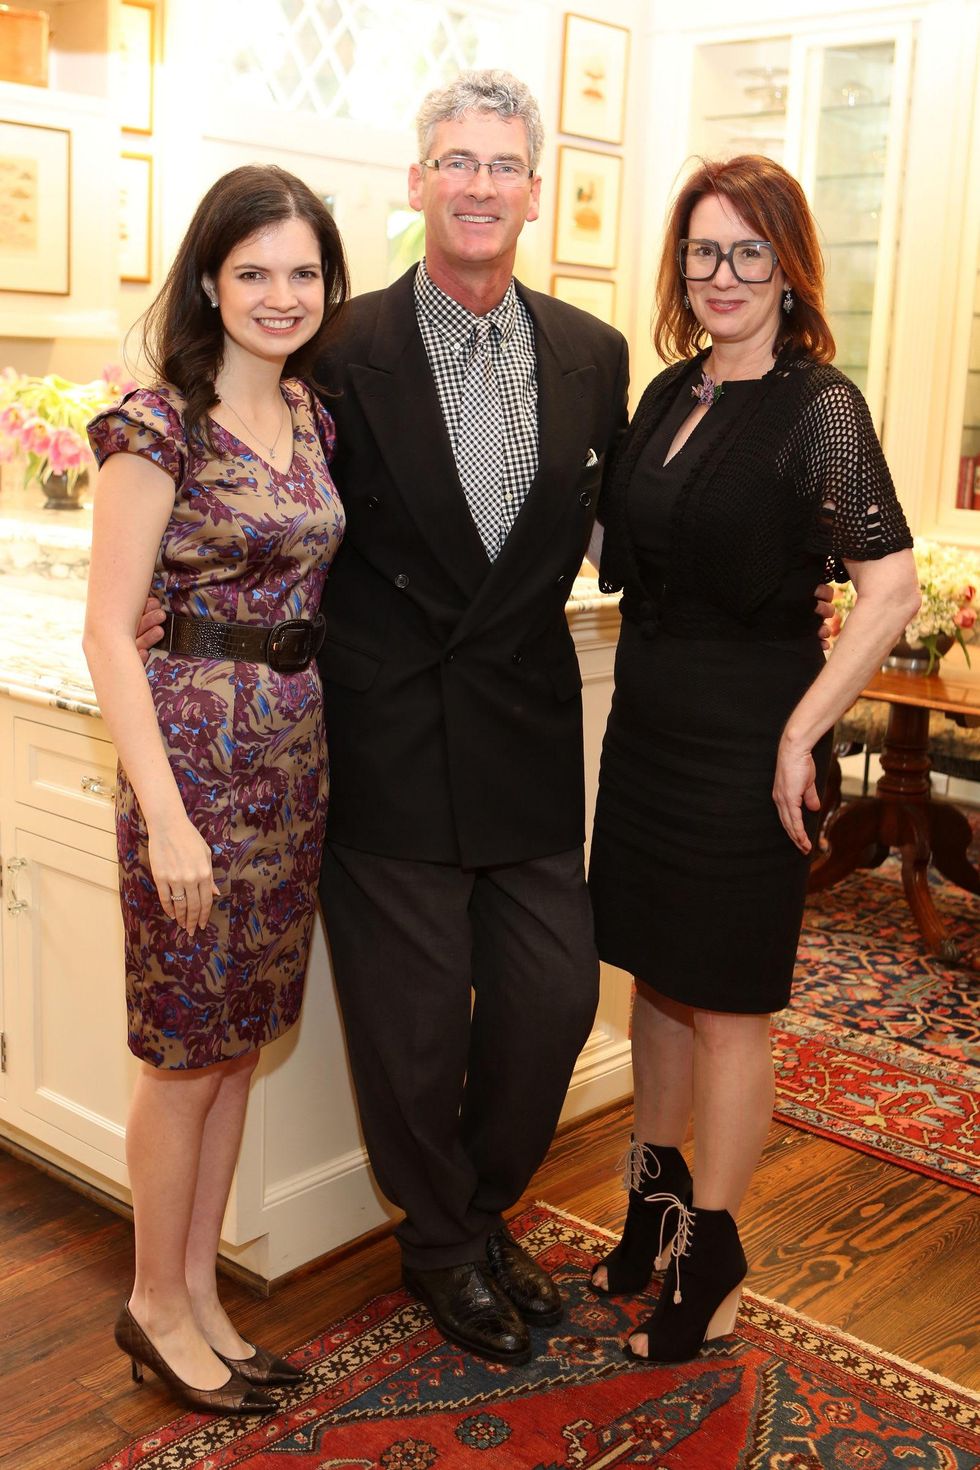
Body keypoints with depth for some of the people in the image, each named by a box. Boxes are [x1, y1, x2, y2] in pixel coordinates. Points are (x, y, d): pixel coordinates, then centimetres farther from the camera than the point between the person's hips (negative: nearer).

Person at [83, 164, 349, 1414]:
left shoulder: (313, 418, 9)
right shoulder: (161, 424, -11)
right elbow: (108, 630, -14)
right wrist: (166, 815, -19)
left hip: (298, 748, 7)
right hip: (198, 744, -6)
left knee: (240, 1041, 14)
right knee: (190, 1051, 4)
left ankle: (198, 1289, 31)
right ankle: (156, 1304, 25)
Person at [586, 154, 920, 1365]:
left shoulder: (818, 407, -13)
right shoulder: (670, 392, 8)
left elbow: (891, 588, -20)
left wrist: (800, 735, -21)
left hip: (747, 739, -7)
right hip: (650, 721, 7)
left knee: (724, 1001, 5)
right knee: (655, 973, 17)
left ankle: (712, 1259, 22)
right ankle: (657, 1198, 36)